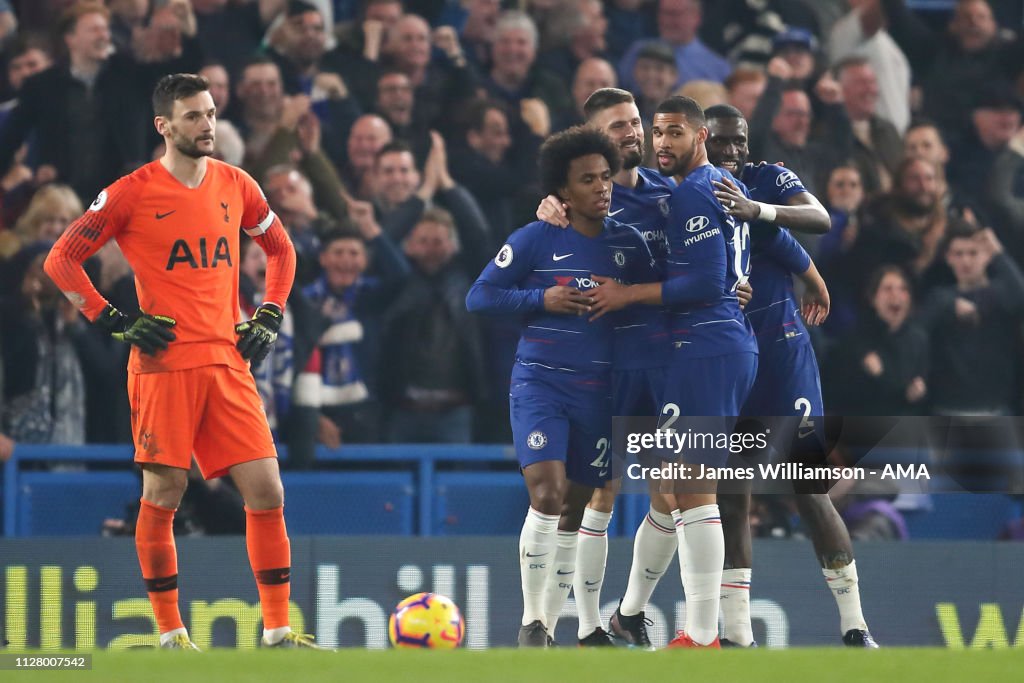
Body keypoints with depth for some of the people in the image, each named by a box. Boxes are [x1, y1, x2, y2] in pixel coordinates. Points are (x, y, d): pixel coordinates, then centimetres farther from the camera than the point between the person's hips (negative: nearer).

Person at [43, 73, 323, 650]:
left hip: (228, 362, 4)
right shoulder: (132, 194, -3)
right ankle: (171, 635, 8)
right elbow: (61, 261, 0)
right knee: (163, 496, -3)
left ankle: (278, 631, 2)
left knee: (267, 491, -3)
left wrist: (269, 319, 13)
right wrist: (116, 322, -6)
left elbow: (281, 250, 26)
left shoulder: (236, 186, 10)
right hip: (163, 366, -4)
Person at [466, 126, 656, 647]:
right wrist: (543, 298, -13)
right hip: (540, 383, -4)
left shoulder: (628, 243, 7)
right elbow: (479, 297, -2)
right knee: (547, 493, -19)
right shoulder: (535, 239, -4)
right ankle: (532, 623, -12)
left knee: (576, 508, 7)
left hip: (598, 389, 4)